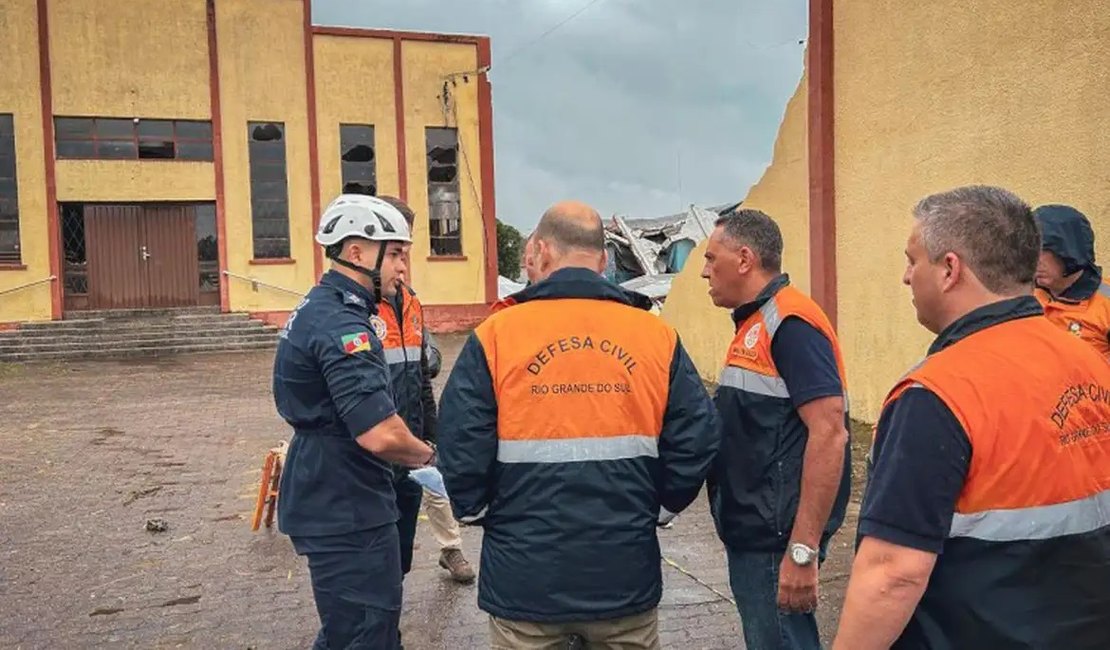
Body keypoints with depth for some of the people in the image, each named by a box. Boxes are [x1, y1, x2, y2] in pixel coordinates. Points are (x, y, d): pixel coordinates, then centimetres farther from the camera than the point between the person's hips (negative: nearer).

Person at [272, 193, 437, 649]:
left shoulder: (315, 309, 11)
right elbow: (379, 433, -31)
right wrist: (428, 456, -10)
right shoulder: (340, 324, -22)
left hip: (327, 503, 10)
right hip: (347, 513, -10)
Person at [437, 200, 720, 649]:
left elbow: (461, 447, -11)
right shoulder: (657, 335, -2)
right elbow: (697, 441, -3)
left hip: (526, 576, -2)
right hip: (626, 575, 2)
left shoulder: (496, 334, -8)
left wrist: (478, 512, 7)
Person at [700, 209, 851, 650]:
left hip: (776, 539, -9)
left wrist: (802, 551, -25)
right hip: (750, 533, 9)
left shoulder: (791, 323, -16)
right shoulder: (755, 325, 13)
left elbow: (829, 433, -24)